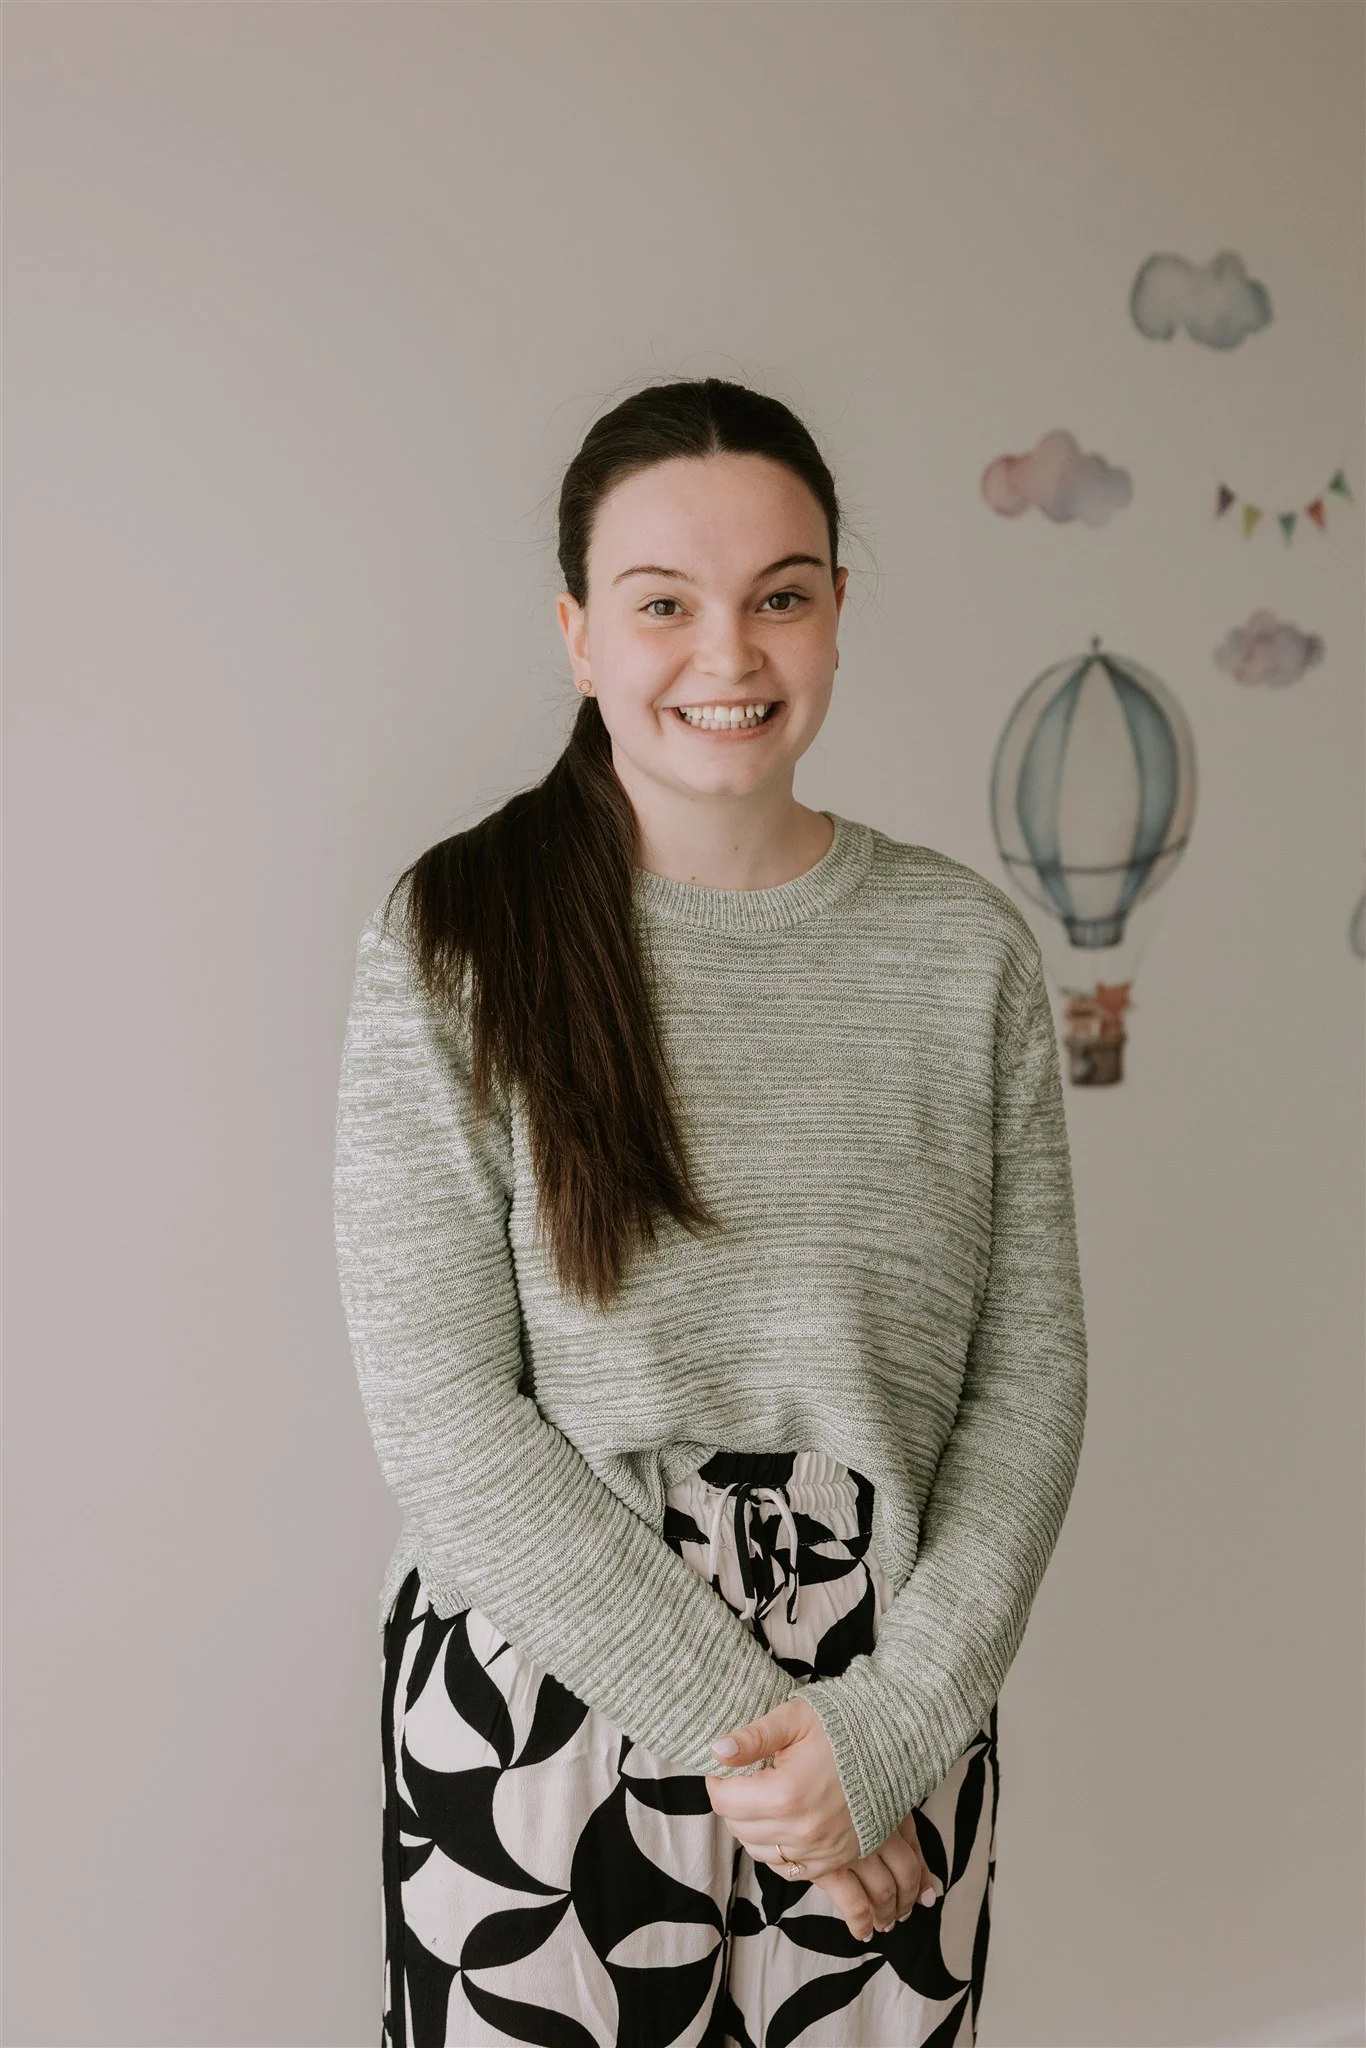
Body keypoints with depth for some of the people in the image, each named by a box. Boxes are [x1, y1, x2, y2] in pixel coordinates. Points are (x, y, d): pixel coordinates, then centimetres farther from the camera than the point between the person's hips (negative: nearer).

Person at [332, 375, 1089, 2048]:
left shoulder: (966, 948, -1)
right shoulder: (453, 945, -9)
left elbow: (1031, 1384, 0)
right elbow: (443, 1418, -12)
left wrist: (889, 1723, -10)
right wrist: (734, 1720, -12)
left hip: (899, 1731, 3)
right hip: (547, 1710, -2)